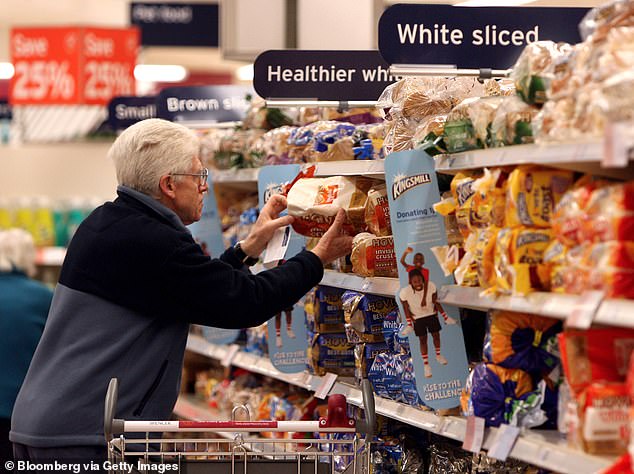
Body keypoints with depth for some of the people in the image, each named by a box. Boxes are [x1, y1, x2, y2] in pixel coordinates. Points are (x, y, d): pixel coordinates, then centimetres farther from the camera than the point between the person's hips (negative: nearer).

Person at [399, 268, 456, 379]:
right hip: (417, 318, -2)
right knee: (422, 339, 7)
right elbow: (406, 308, -15)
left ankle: (438, 355, 44)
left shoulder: (430, 286, -29)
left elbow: (435, 302, -12)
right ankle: (426, 365, 22)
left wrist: (445, 316, -4)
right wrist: (409, 324, -6)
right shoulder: (405, 292, -34)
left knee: (436, 334, 17)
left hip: (431, 314, 2)